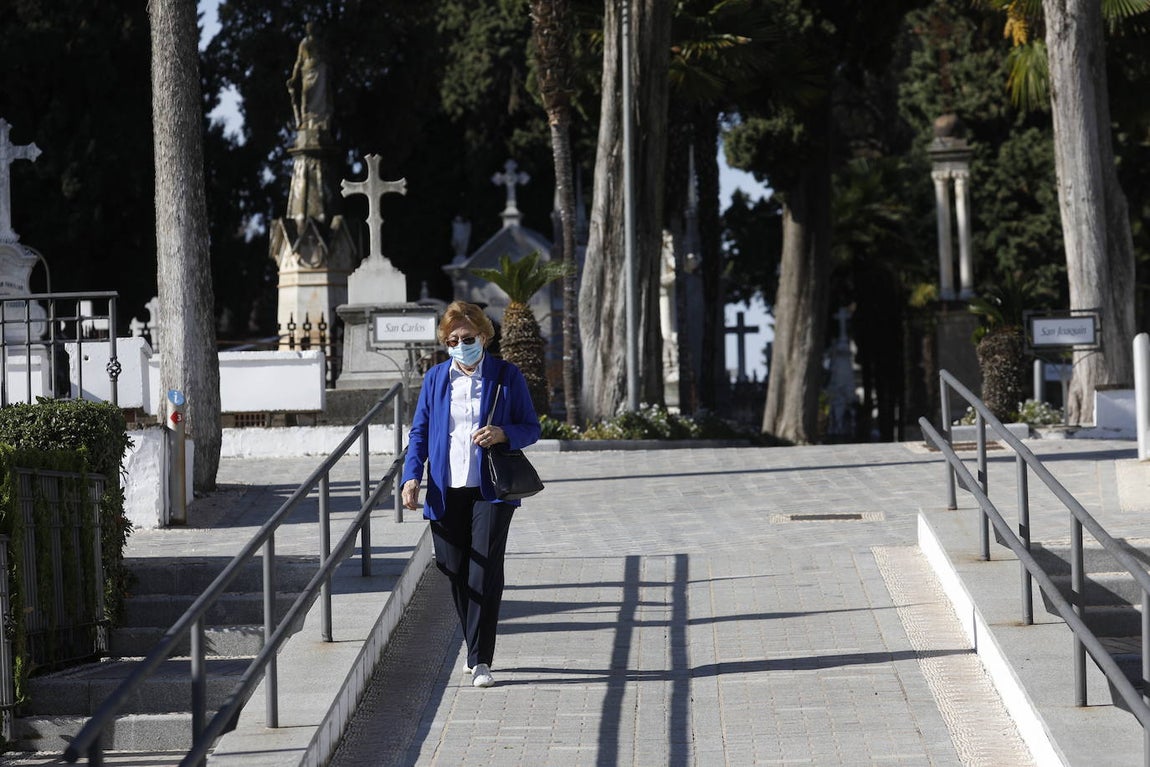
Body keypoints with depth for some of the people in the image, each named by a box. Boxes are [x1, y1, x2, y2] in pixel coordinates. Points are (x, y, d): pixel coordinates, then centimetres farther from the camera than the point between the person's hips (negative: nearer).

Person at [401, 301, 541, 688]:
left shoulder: (507, 376, 3)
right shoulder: (435, 378, 10)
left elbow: (531, 427, 5)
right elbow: (420, 431, 11)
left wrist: (504, 433, -16)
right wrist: (412, 475, -3)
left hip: (491, 488, -3)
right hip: (447, 491, 3)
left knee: (485, 570, -12)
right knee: (456, 571, 6)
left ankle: (481, 660, -11)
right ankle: (474, 649, 23)